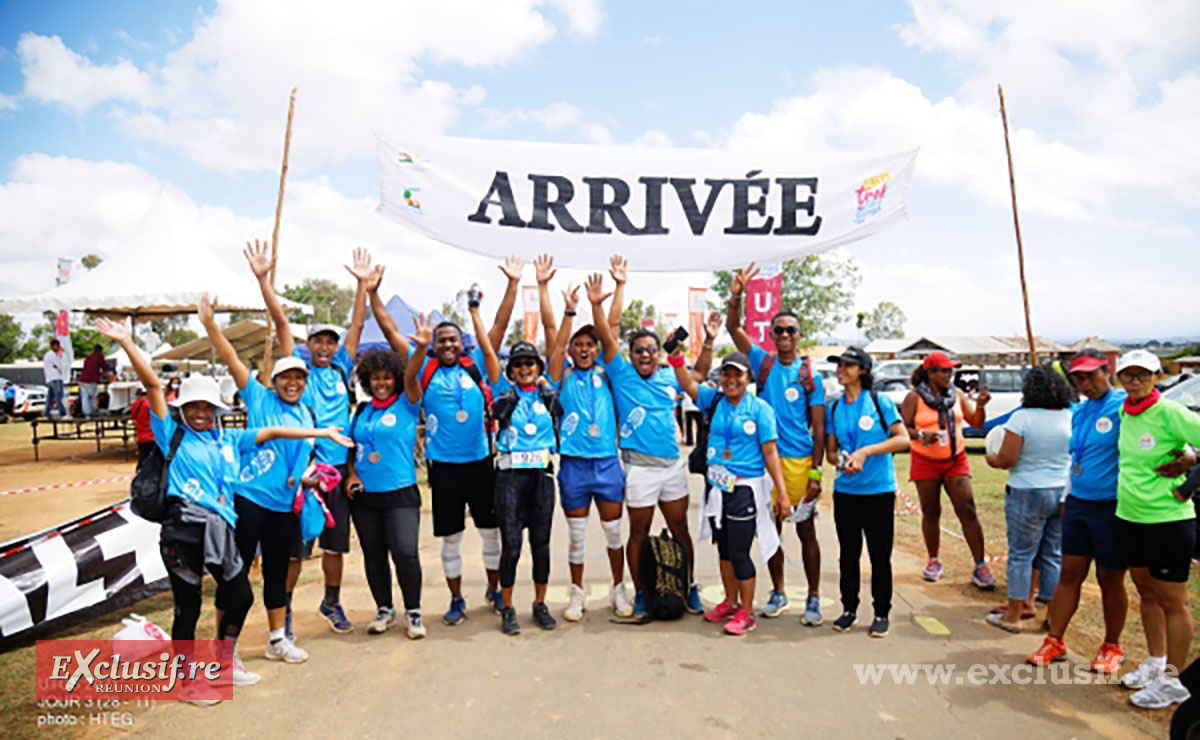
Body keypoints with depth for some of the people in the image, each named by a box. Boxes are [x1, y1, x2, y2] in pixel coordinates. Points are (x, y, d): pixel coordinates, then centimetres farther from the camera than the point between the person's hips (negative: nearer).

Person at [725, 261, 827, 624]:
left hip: (800, 461, -2)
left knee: (806, 529, 5)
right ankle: (778, 593, 26)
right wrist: (736, 297, -22)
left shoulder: (810, 376, 0)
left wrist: (816, 473, -7)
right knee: (771, 528, 11)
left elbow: (819, 429, -1)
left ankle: (813, 597, 19)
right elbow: (733, 328, -5)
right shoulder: (763, 363, 5)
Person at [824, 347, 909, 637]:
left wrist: (866, 452, -18)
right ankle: (849, 609, 24)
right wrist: (842, 461, -11)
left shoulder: (880, 402, -5)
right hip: (845, 490, 4)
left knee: (880, 555, 4)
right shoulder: (834, 408, 7)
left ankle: (881, 613, 19)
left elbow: (903, 439, -10)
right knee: (848, 554, 11)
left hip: (879, 491, -3)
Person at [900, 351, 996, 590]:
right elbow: (903, 427, -7)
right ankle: (934, 561, 24)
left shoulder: (957, 394, 5)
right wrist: (921, 435, -25)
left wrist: (980, 406, -11)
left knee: (968, 511, -7)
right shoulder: (914, 397, -6)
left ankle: (980, 566, -2)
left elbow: (976, 423, 7)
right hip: (926, 462, -2)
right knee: (930, 513, 7)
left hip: (956, 460, 2)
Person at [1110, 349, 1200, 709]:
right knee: (1147, 594, 19)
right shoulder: (1124, 412, 6)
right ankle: (1155, 662, 35)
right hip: (1130, 516, 7)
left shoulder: (1169, 412, -15)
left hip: (1169, 518, -7)